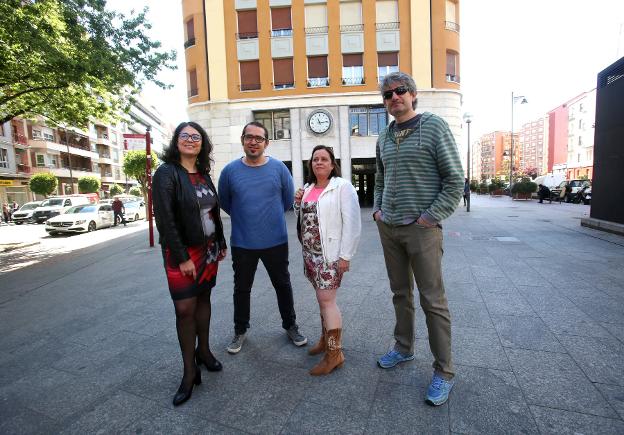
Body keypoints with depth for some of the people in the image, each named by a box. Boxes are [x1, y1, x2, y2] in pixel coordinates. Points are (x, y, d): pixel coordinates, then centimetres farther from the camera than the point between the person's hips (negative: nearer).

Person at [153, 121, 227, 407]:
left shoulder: (203, 174, 8)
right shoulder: (167, 173, -11)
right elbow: (164, 219, -16)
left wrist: (221, 243, 12)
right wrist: (181, 257, -18)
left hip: (208, 249, 6)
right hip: (182, 252, -6)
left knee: (203, 299, 14)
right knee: (185, 308, -1)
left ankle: (203, 350, 32)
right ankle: (190, 371, 13)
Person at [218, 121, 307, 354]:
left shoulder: (279, 168, -5)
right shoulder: (230, 170, -4)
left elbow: (288, 199, 8)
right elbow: (224, 203, 9)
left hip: (276, 241, 0)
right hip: (242, 243, 0)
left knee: (283, 285, 15)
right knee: (242, 289, 15)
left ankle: (290, 325, 35)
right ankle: (240, 331, 36)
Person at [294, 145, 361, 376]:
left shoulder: (342, 186, -8)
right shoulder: (308, 189, 13)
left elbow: (352, 223, -14)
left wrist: (345, 256, -17)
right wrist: (298, 203, 3)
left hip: (330, 253, -6)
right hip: (310, 252, 6)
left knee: (326, 299, -5)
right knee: (323, 297, 15)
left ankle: (335, 353, 7)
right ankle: (326, 338, 32)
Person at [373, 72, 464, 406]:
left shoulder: (434, 126, -4)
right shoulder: (384, 137, 13)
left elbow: (455, 179, -8)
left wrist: (430, 216, -13)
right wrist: (377, 209, 11)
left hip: (422, 228, -5)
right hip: (388, 228, 6)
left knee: (433, 300, 0)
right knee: (400, 293, 16)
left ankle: (444, 371, 15)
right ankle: (403, 347, 34)